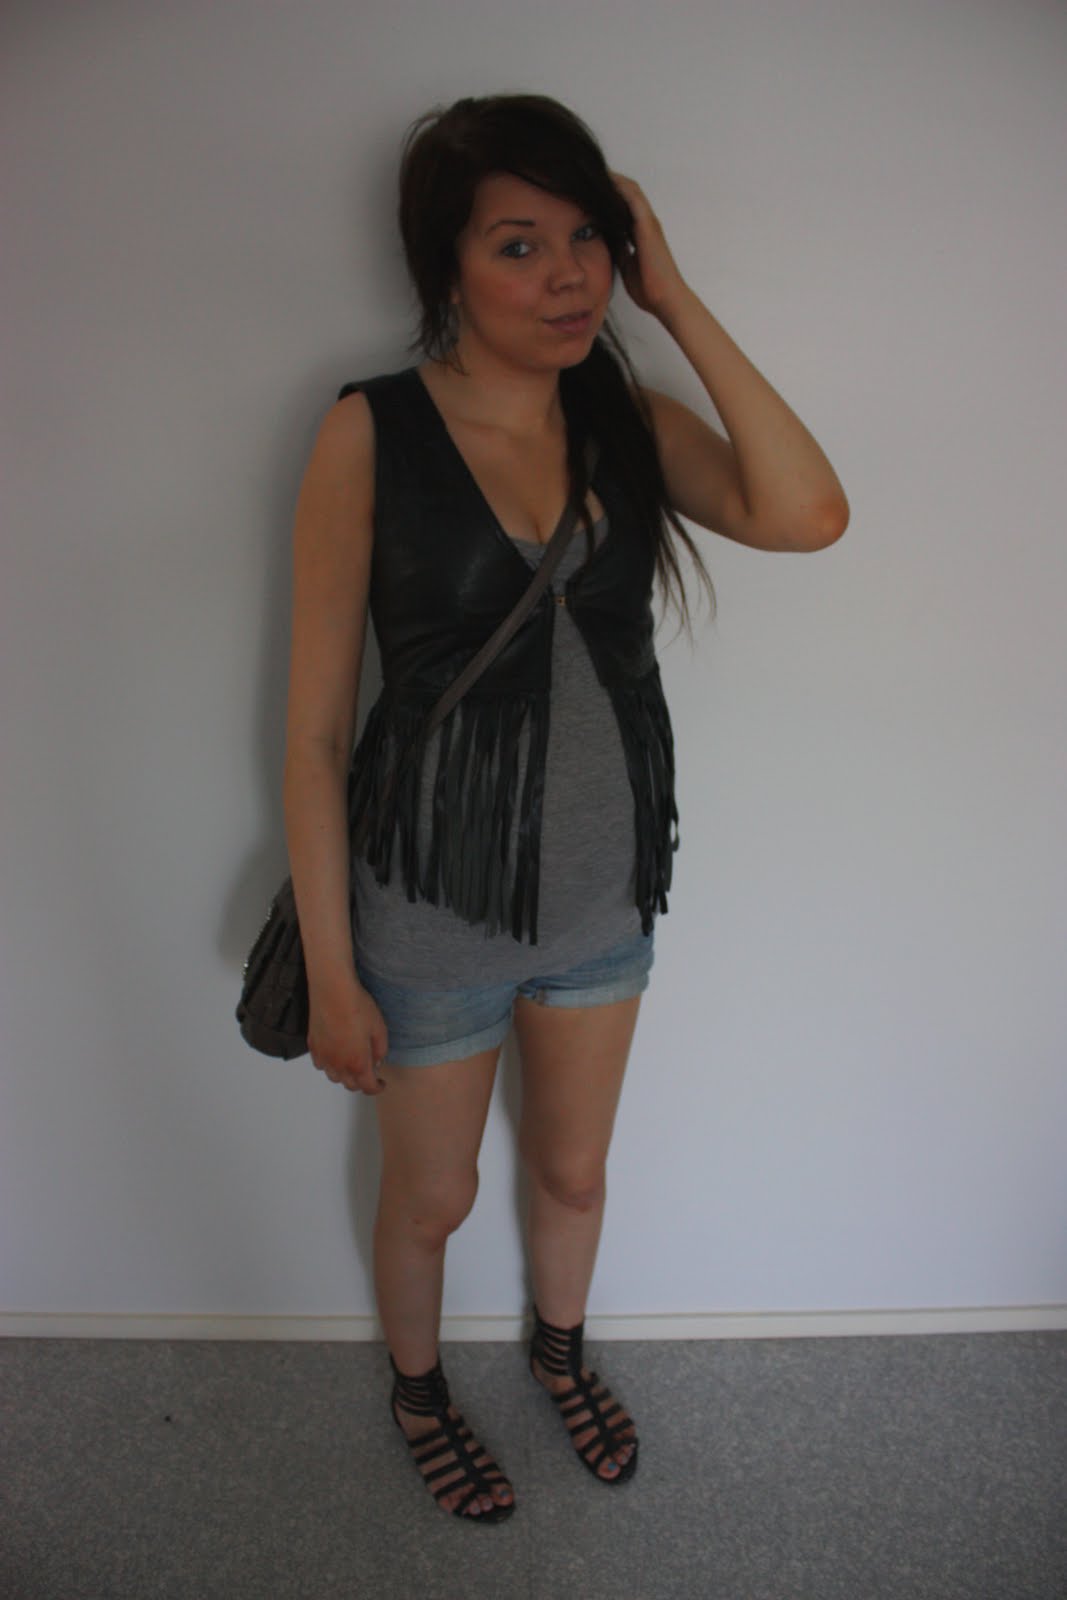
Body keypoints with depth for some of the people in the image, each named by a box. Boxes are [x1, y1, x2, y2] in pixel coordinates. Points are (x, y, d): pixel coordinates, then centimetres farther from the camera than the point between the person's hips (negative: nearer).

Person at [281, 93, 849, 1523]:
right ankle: (418, 1389, 54)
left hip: (607, 886, 4)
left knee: (574, 1167, 26)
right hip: (433, 906, -3)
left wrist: (675, 301, -16)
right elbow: (316, 727, -14)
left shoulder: (630, 418, -3)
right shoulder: (372, 433, -15)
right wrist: (331, 973, -12)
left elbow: (807, 516, -20)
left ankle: (561, 1351, 59)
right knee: (434, 1196, 20)